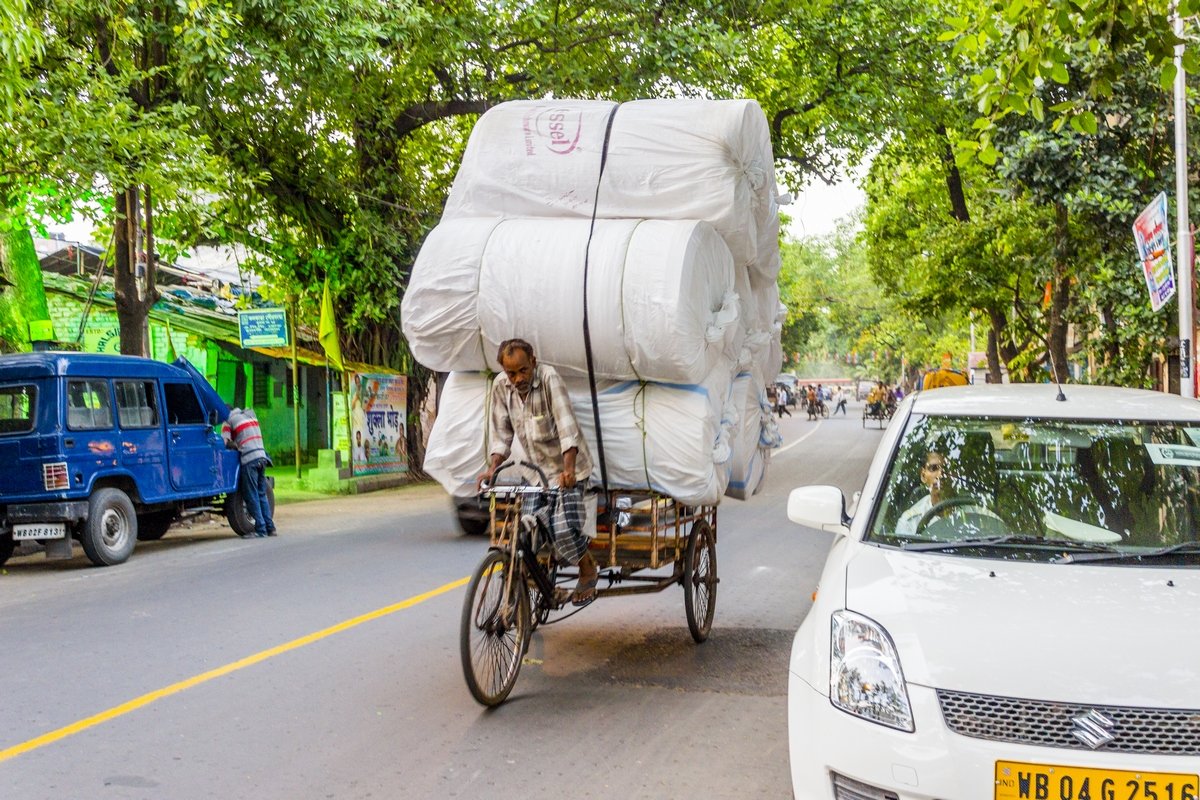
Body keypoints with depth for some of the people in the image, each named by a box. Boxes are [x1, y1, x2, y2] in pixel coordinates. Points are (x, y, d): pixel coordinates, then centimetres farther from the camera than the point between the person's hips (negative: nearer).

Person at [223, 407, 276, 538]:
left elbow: (223, 442, -2)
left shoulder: (229, 421, 3)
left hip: (248, 460, -6)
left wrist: (234, 445, 16)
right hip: (262, 457, 6)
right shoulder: (250, 414, 21)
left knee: (252, 497, -1)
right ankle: (270, 528, 10)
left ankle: (260, 529, -3)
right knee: (262, 494, 12)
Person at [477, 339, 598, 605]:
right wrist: (492, 468, -14)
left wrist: (568, 469, -42)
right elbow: (502, 433, 1)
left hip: (566, 468, -5)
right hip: (538, 468, 5)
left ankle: (588, 570, 12)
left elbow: (566, 425, -31)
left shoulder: (549, 378, -22)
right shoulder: (501, 386, -6)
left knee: (564, 527, -16)